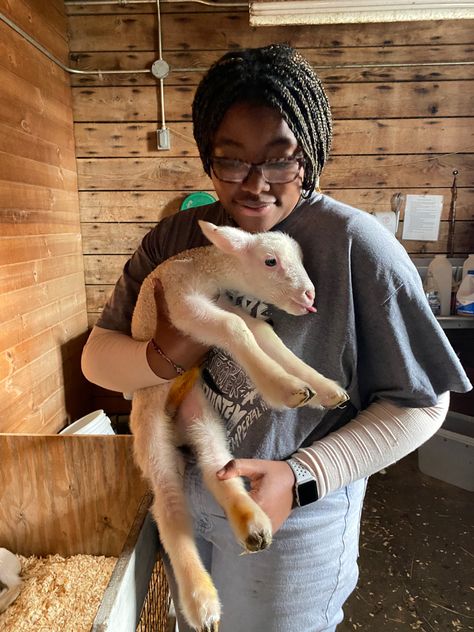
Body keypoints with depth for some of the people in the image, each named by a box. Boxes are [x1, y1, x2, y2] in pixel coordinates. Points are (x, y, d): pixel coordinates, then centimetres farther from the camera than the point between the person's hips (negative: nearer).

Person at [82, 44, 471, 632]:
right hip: (185, 503, 5)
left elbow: (421, 404, -17)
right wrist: (163, 357, -26)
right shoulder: (174, 237, -7)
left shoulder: (356, 246, -22)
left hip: (295, 524, -4)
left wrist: (300, 478, -25)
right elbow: (96, 356, -5)